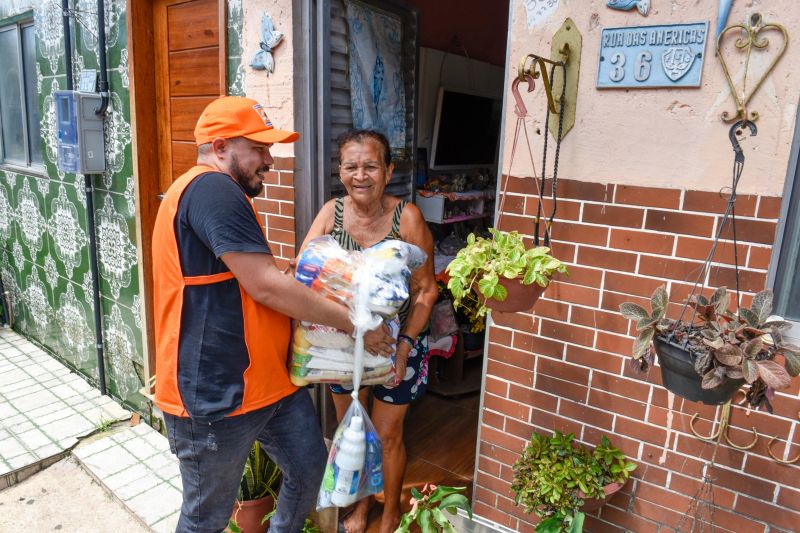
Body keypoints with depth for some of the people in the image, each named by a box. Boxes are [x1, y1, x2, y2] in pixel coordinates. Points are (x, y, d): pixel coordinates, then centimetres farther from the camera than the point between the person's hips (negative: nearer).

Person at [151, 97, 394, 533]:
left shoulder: (223, 194, 16)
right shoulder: (211, 188, -20)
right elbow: (266, 286, -24)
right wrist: (352, 322, -15)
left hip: (270, 379, 10)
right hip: (215, 394, -10)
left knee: (309, 469, 19)